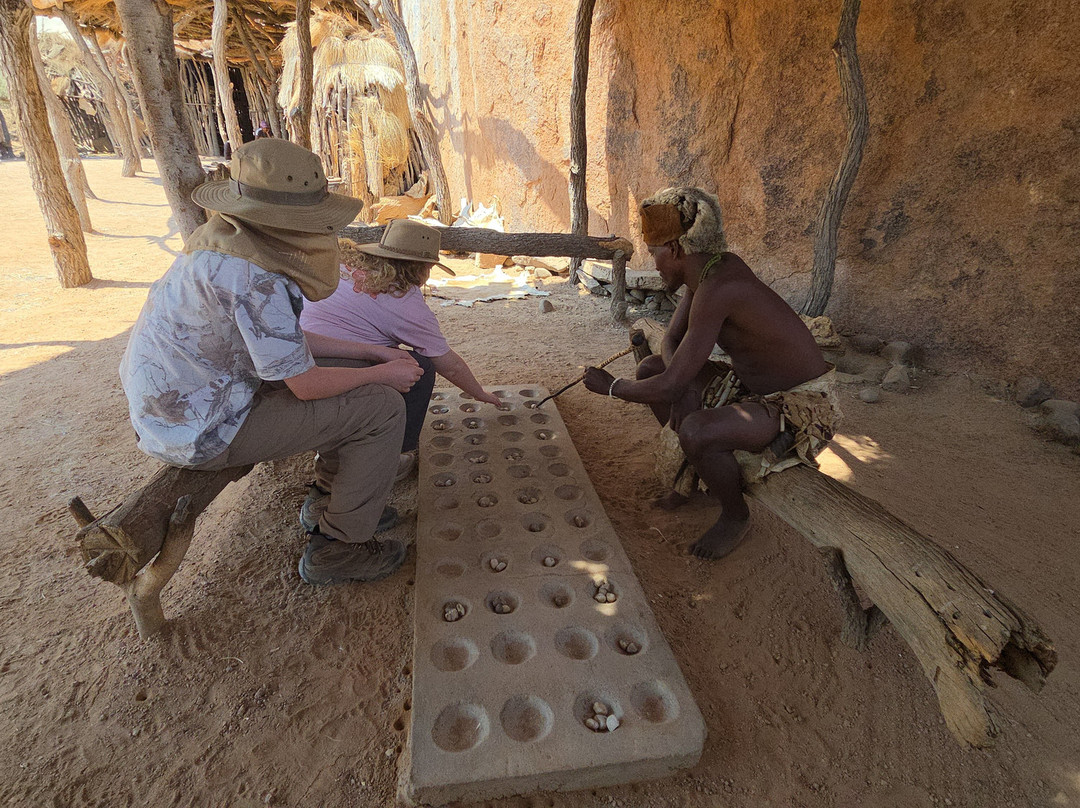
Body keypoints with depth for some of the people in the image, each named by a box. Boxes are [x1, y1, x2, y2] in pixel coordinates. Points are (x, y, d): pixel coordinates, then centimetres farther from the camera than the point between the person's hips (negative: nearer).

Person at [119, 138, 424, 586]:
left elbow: (290, 340, 11)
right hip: (205, 431, -9)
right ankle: (337, 547, 3)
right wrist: (384, 374, -7)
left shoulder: (226, 243, 3)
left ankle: (331, 495, 27)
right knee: (381, 406, -10)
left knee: (354, 378, 17)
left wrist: (368, 352, 7)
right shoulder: (254, 277, -27)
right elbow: (306, 385, -21)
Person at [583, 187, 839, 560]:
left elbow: (669, 387, -31)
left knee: (695, 432, -36)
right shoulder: (706, 269, -1)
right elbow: (672, 340, 8)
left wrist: (610, 386, -13)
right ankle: (697, 473, 19)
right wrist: (683, 388, -12)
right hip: (752, 386, 10)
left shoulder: (717, 290, -30)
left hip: (803, 407, -9)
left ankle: (736, 516, -3)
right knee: (649, 368, 8)